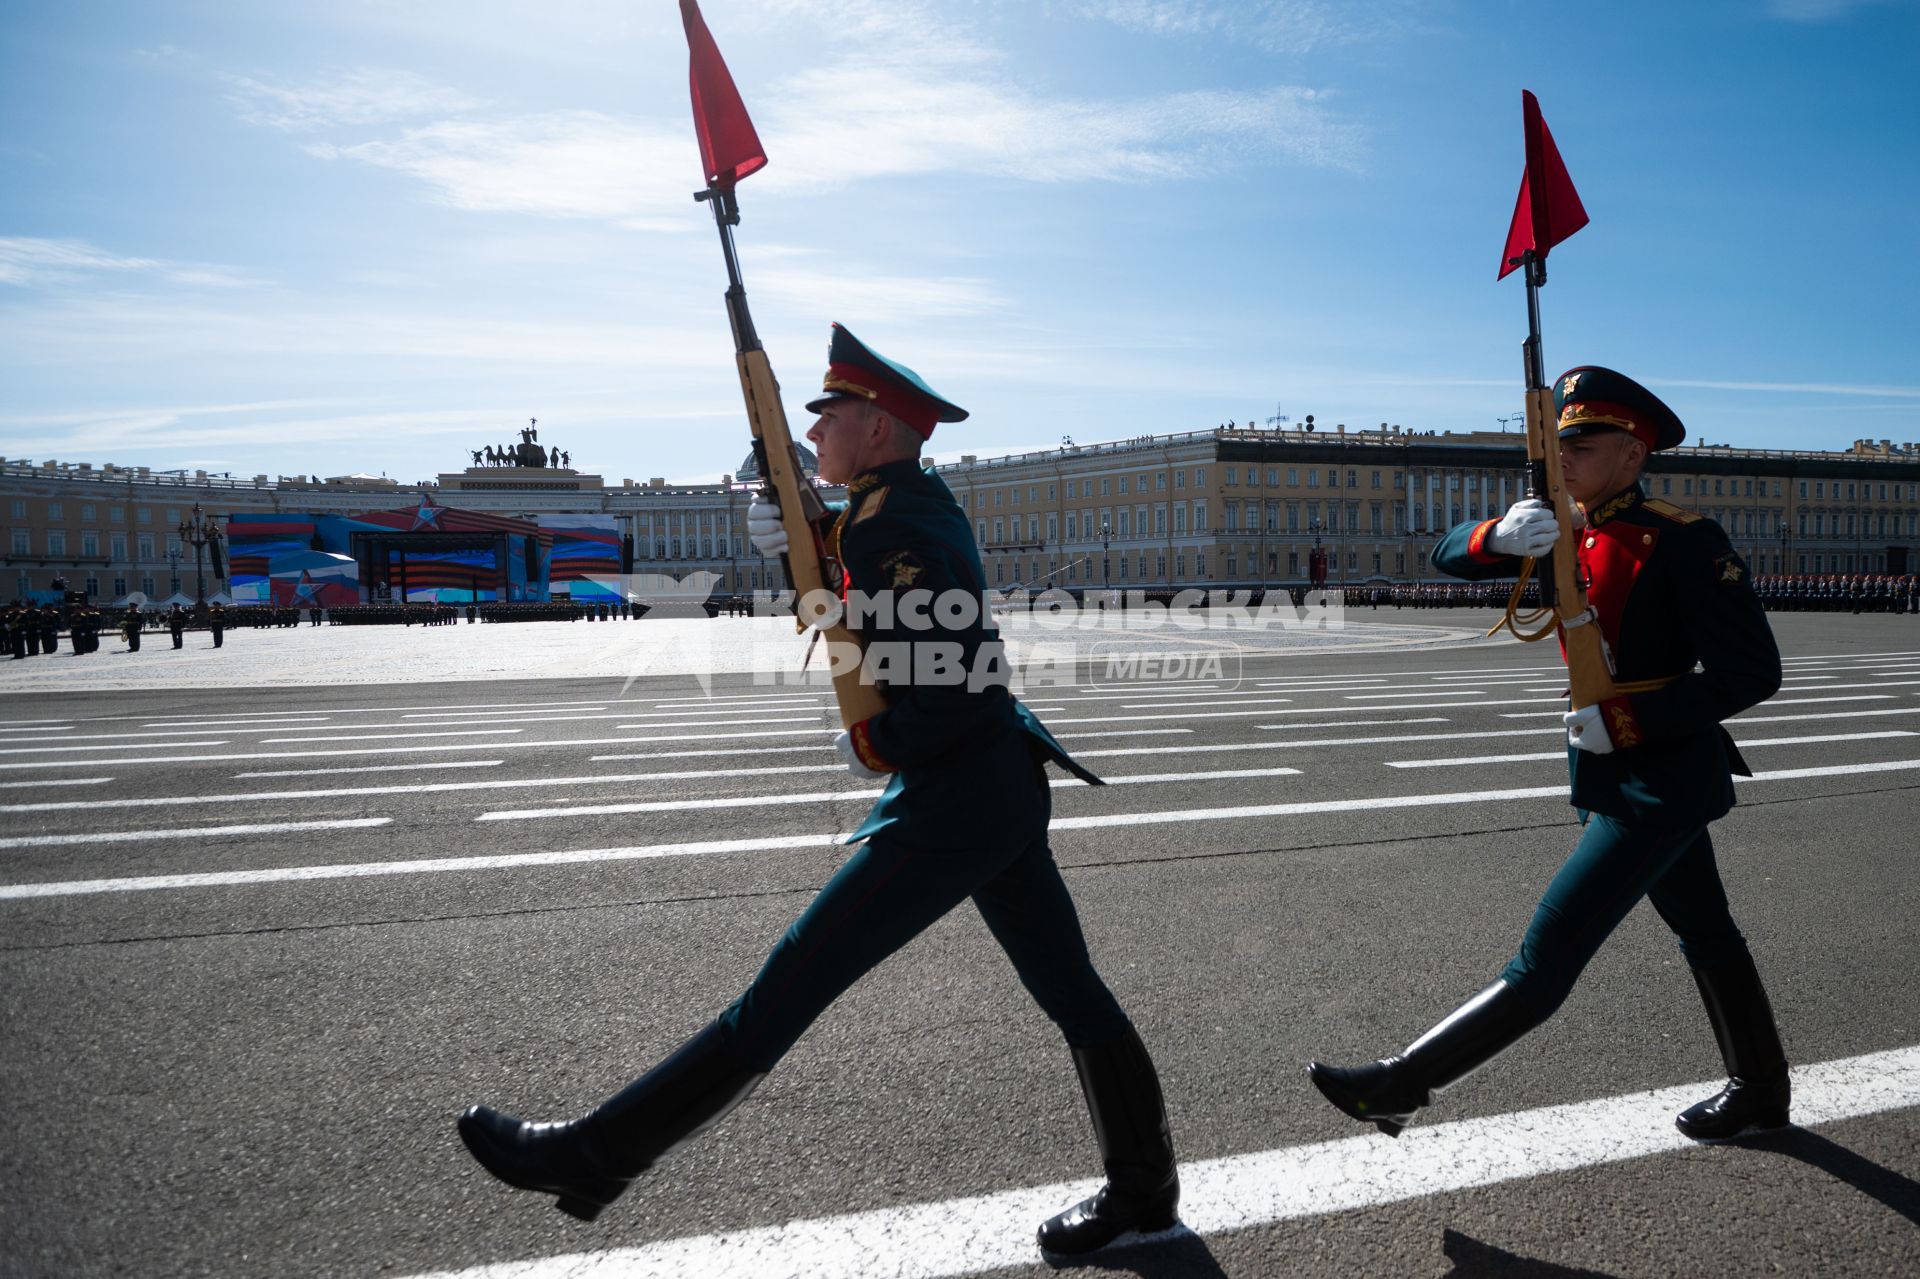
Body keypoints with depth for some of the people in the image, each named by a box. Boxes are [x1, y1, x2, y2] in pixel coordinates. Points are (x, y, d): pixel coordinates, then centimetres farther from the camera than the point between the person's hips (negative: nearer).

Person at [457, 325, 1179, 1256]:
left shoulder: (893, 528, -18)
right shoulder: (920, 495, 9)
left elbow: (956, 687, -26)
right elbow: (863, 543, 26)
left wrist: (874, 747, -10)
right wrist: (803, 527, 3)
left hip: (951, 804, -10)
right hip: (1004, 787, 10)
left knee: (786, 987, -4)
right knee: (1069, 992, 16)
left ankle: (594, 1159, 6)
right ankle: (1143, 1191, 29)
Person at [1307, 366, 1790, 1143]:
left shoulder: (1684, 542, -18)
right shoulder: (1572, 535, 4)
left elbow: (1754, 672, -20)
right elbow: (1450, 557, -1)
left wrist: (1625, 721, -24)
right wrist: (1502, 536, -23)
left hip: (1662, 782, -8)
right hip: (1617, 775, 9)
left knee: (1545, 960, -10)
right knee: (1704, 933, 24)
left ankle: (1403, 1085, -4)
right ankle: (1760, 1092, 42)